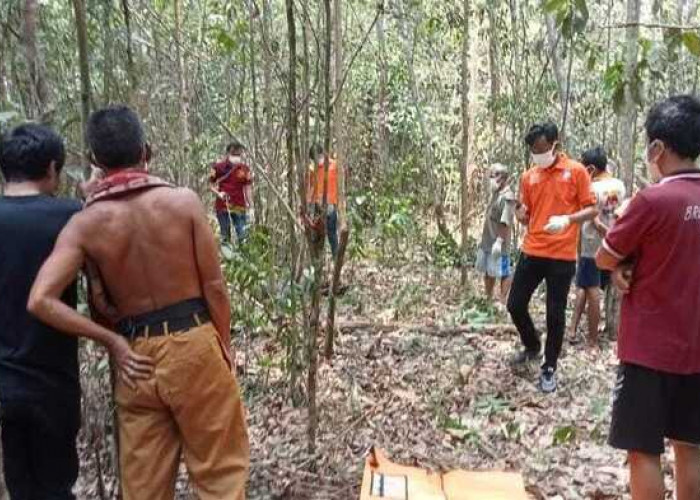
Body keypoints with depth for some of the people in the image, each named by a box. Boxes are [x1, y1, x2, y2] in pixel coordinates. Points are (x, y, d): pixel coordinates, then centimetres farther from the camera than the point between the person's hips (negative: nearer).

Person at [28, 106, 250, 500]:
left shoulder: (84, 224, -6)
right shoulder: (183, 201, -10)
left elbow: (41, 300, -15)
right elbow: (215, 287, -7)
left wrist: (111, 340, -7)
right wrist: (224, 346, 6)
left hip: (136, 357, 2)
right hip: (193, 344, -2)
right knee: (221, 467, 14)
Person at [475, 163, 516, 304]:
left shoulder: (507, 196, -16)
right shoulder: (495, 194, 12)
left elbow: (505, 222, -22)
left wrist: (499, 241, -24)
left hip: (498, 244, -10)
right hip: (486, 242, 10)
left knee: (503, 273, 0)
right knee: (487, 272, 19)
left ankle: (503, 302, 7)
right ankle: (488, 300, 32)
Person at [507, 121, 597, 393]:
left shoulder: (576, 171, -4)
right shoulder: (528, 176, 8)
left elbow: (591, 209, -4)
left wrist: (567, 219, -22)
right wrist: (519, 213, -9)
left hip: (562, 256, -4)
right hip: (531, 252, 4)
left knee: (555, 314, 3)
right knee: (515, 305, 7)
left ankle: (549, 368, 19)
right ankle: (532, 346, 34)